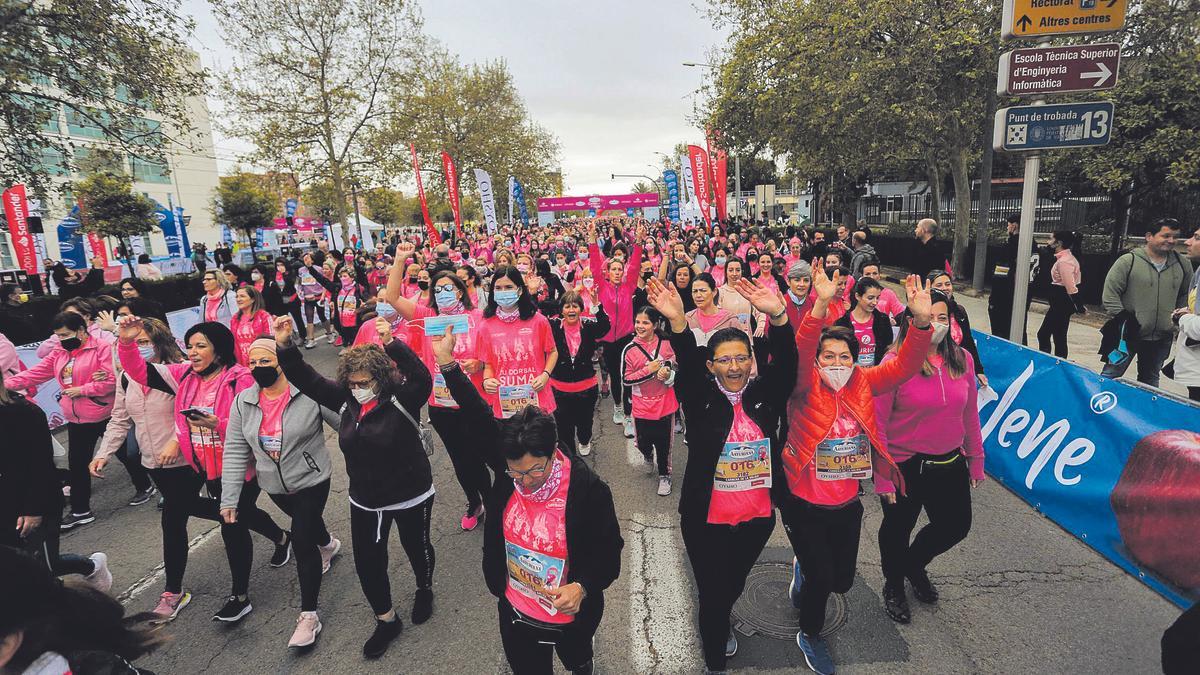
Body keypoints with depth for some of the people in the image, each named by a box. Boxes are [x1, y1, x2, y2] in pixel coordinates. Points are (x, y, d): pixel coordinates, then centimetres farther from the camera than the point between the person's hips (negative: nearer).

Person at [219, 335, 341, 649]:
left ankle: (309, 615, 10)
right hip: (274, 487, 5)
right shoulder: (243, 402, -7)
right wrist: (229, 498, -3)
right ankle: (327, 544, 64)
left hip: (311, 481, -5)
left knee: (302, 543, -7)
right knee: (307, 522, 28)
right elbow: (235, 452, -3)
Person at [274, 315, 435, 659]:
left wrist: (391, 344, -53)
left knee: (416, 547, 19)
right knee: (367, 561, 11)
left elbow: (422, 378, -41)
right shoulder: (345, 399, -5)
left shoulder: (401, 398, -22)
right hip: (364, 499, 5)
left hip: (411, 495, -5)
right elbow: (306, 380, -5)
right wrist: (284, 346, -19)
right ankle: (386, 620, 34)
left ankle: (424, 590, 51)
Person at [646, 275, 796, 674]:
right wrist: (677, 321, -47)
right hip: (706, 520, -3)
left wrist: (777, 315, -38)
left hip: (757, 517, 3)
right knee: (711, 593, 8)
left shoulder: (765, 395, -5)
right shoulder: (701, 399, -10)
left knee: (735, 584, 26)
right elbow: (687, 364, -28)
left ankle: (720, 623, 59)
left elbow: (786, 362, -21)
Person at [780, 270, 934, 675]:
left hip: (847, 504, 5)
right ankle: (809, 634, 34)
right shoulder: (805, 387, -16)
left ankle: (805, 571, 53)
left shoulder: (863, 383, -4)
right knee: (821, 577, 2)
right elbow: (799, 351, -34)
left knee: (842, 580, 18)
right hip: (803, 504, -4)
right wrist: (821, 306, -50)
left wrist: (921, 319, -31)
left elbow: (904, 366, -15)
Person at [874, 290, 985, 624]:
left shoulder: (962, 359, -4)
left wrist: (976, 459, 10)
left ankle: (915, 565, 51)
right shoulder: (894, 363, -19)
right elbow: (878, 425, -17)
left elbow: (970, 415, 6)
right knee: (898, 529, 16)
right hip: (905, 467, -5)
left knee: (956, 526, 20)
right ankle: (894, 586, 44)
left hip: (950, 464, 5)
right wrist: (883, 478, -16)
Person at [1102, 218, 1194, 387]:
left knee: (1150, 380, 17)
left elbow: (1185, 296, 20)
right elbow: (1110, 292, -11)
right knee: (1111, 375, -1)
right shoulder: (1128, 261, -10)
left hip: (1161, 339, 5)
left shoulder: (1183, 264, 7)